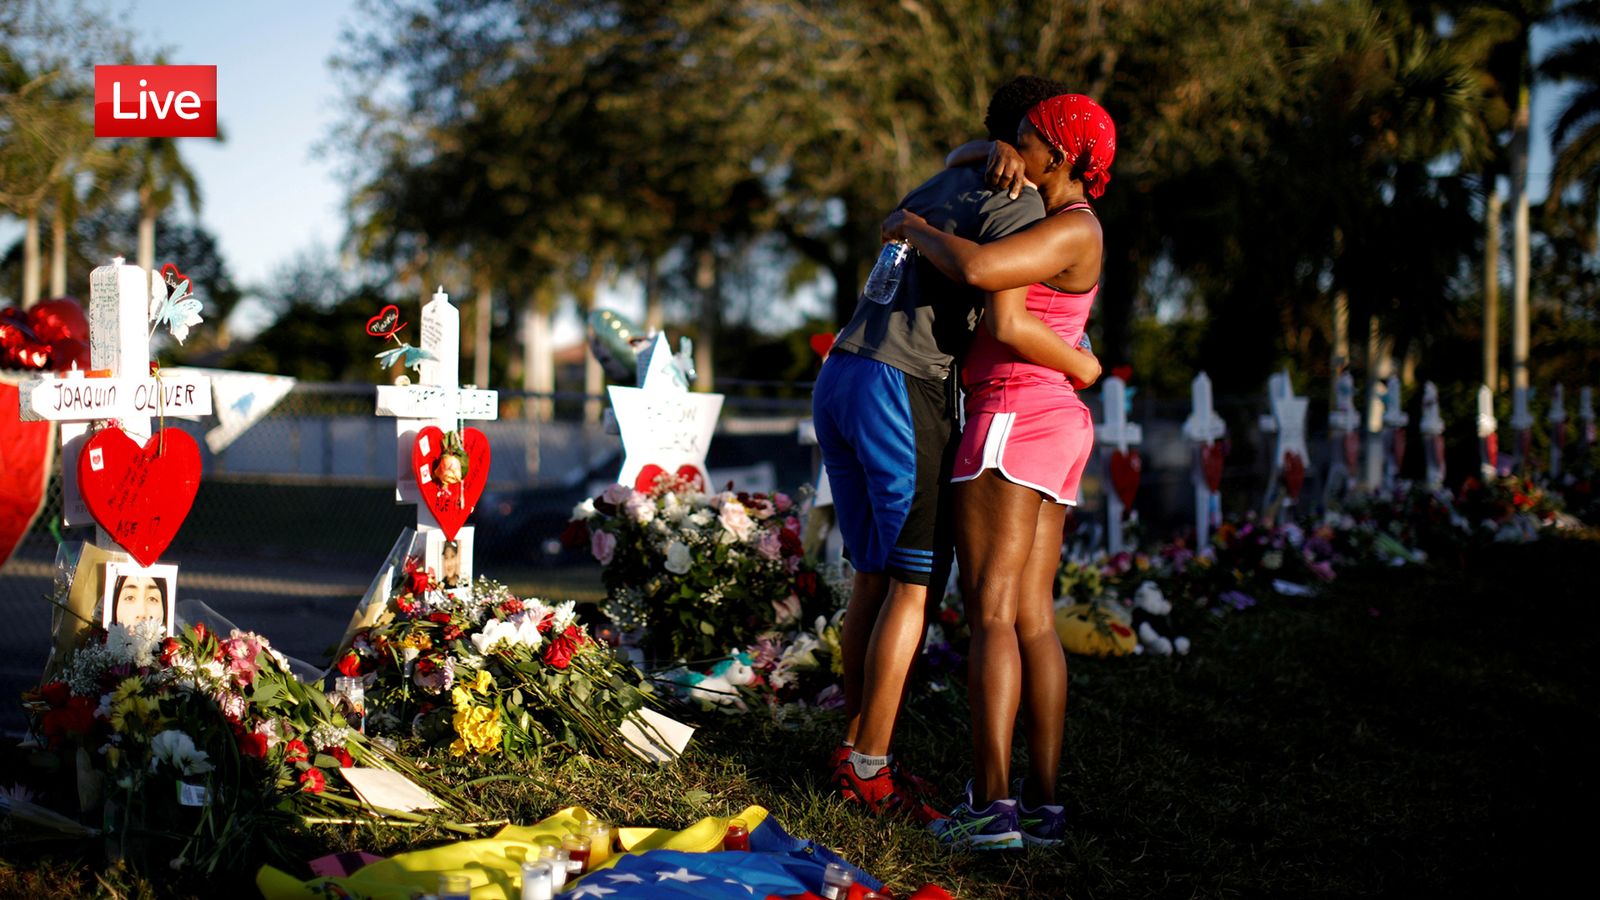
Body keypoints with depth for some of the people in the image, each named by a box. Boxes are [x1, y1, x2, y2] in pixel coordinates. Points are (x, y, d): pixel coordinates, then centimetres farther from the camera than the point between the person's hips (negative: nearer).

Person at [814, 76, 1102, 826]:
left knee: (873, 574, 13)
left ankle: (852, 752, 16)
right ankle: (871, 771, -1)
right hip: (904, 391, -9)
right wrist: (1077, 365, -1)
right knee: (914, 582, -2)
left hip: (838, 376, 9)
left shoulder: (936, 189, 23)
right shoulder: (1021, 207, -5)